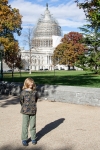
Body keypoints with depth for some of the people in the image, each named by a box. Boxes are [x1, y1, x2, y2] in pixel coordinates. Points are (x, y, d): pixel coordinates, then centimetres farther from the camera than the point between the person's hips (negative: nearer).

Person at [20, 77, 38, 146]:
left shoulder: (35, 92, 0)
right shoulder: (23, 92, -7)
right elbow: (21, 101, 0)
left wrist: (33, 106, 9)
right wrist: (25, 107, 7)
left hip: (33, 111, 2)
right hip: (25, 112, -2)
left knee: (33, 126, 10)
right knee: (25, 126, 5)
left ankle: (33, 138, 24)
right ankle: (24, 139, 17)